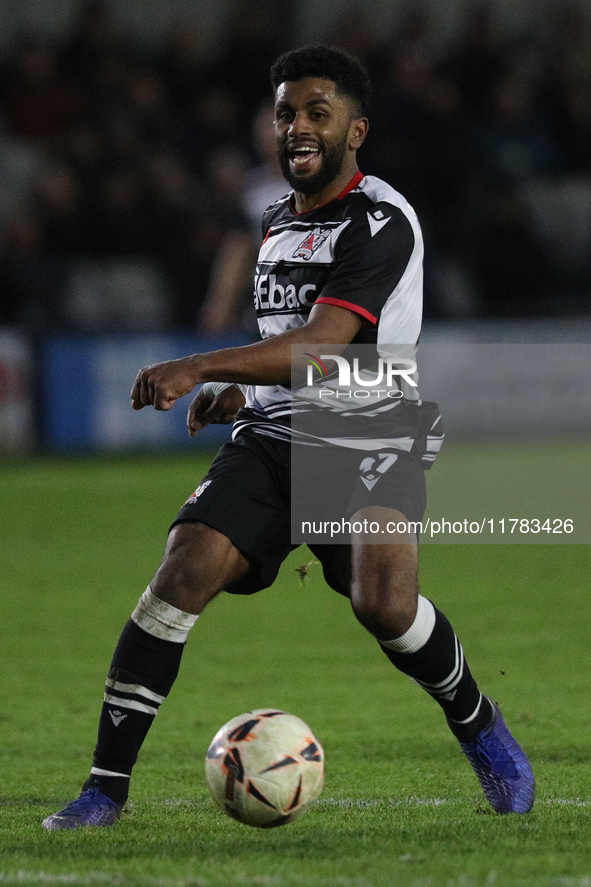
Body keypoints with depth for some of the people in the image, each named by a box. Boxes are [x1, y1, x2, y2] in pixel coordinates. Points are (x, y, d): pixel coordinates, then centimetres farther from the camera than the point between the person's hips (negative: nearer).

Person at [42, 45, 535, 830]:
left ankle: (483, 732, 3)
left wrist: (198, 369, -32)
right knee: (183, 573, -17)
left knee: (384, 601, -28)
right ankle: (107, 786, -13)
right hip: (272, 439, 6)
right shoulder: (278, 221, 17)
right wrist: (240, 395, 14)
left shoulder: (380, 221, -11)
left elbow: (319, 346, -24)